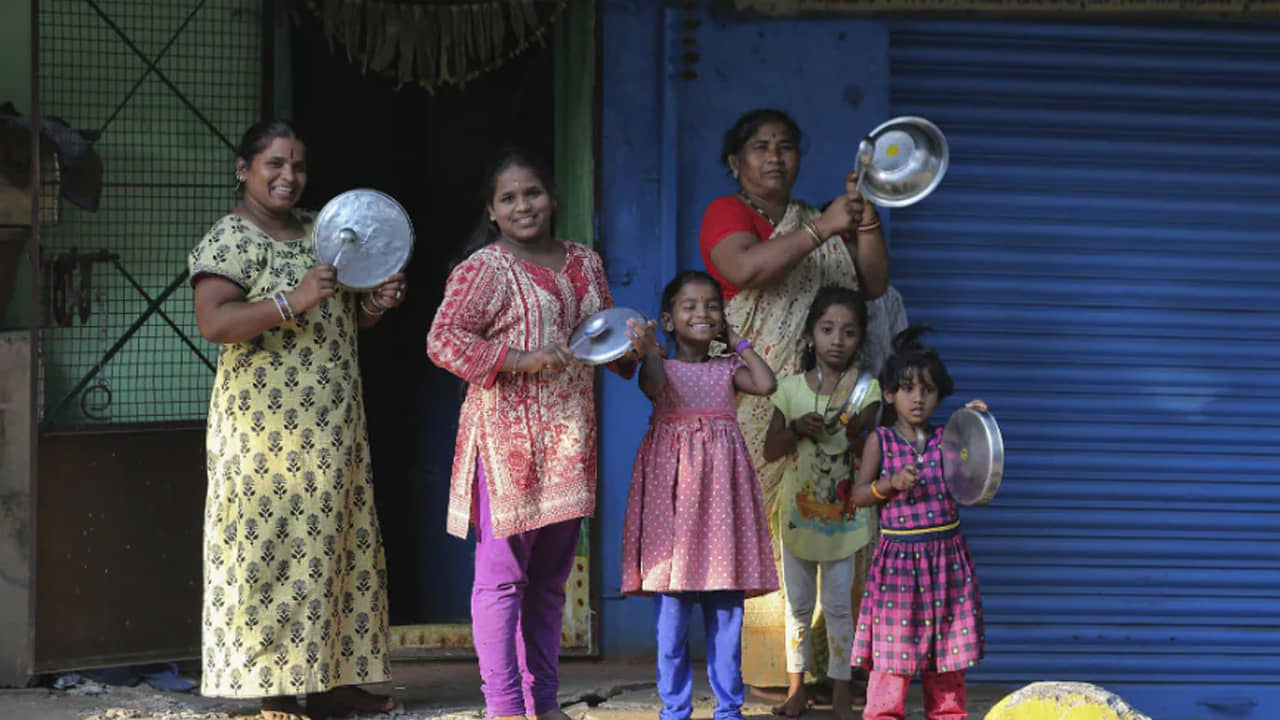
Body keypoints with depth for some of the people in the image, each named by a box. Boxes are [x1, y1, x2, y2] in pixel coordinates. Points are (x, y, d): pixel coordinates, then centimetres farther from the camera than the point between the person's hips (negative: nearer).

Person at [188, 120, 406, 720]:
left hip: (333, 424, 8)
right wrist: (293, 300, -27)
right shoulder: (230, 239, -8)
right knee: (270, 548, -7)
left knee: (335, 547, 8)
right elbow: (213, 322, -21)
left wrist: (373, 305, 6)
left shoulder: (319, 233, 16)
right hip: (267, 422, -8)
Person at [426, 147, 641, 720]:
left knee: (549, 580, 12)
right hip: (506, 436, -7)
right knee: (502, 575, -6)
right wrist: (518, 358, -21)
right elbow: (443, 339, -15)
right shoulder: (486, 268, -7)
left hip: (567, 441, 7)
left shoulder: (584, 264, 14)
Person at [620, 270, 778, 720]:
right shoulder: (662, 366, 4)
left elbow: (766, 384, -3)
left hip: (719, 481, 3)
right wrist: (648, 352, -30)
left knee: (726, 607, 4)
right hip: (673, 479, -3)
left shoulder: (726, 370, 14)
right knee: (671, 607, -3)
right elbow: (654, 386, -18)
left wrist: (740, 344, 8)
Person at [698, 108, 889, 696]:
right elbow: (746, 267, -18)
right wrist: (822, 230, -21)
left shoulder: (820, 222, 23)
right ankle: (764, 669, -11)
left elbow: (872, 287, 14)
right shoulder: (726, 213, 3)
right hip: (755, 399, -6)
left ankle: (823, 659, -1)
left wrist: (866, 222, 0)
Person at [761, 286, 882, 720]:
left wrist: (855, 430, -29)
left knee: (839, 605, 1)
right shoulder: (792, 388, -1)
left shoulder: (865, 390, -5)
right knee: (798, 604, 11)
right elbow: (770, 451, 0)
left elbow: (864, 457, -8)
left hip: (842, 516, -2)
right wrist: (797, 429, -18)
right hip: (798, 512, 2)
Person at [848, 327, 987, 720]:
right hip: (898, 554, -3)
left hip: (946, 552, 3)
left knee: (947, 640, 10)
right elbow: (858, 495, -1)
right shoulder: (879, 441, 0)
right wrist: (891, 483, -17)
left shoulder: (945, 440, 5)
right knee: (894, 644, -2)